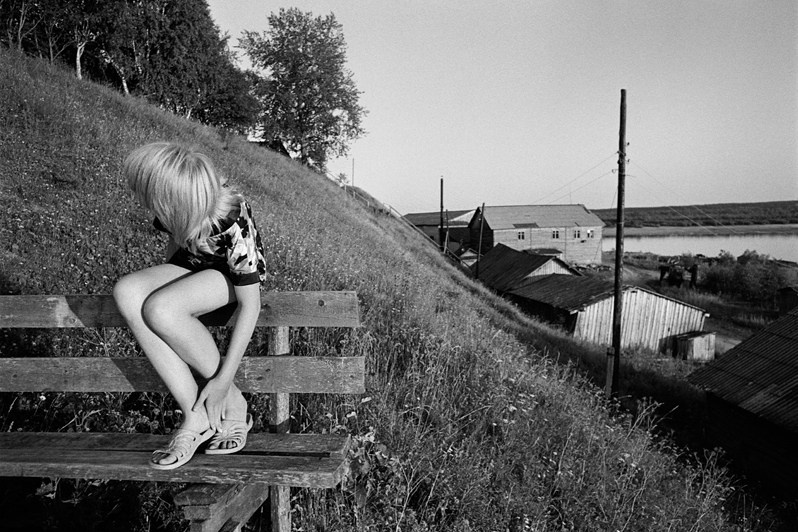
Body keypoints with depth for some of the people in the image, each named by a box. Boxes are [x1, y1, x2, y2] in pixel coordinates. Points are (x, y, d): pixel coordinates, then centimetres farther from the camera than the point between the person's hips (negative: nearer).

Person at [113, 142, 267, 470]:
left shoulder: (232, 224, -34)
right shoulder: (175, 207, -18)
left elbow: (250, 306, -29)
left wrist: (223, 379, -28)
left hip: (235, 277, -6)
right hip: (192, 265, 6)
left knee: (159, 309, -34)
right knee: (126, 292, -25)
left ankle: (232, 402, -14)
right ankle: (196, 416, -23)